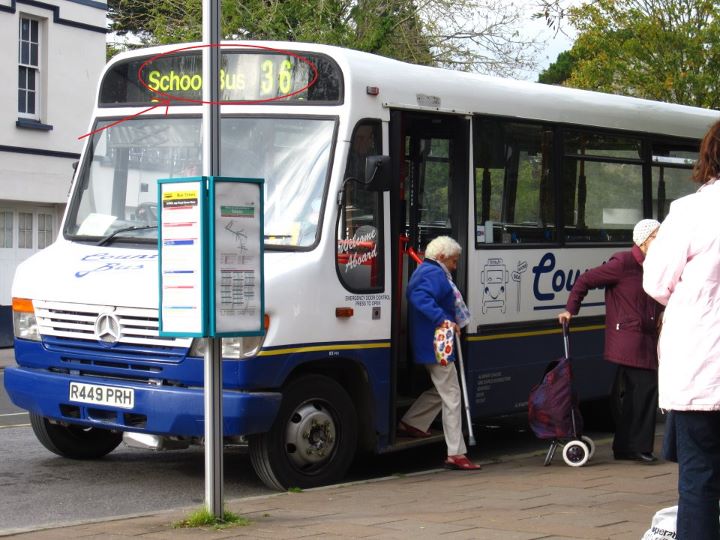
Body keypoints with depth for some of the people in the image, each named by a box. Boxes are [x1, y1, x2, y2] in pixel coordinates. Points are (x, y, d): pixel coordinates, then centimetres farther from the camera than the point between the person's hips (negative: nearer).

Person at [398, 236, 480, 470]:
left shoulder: (425, 271, 19)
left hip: (429, 345, 11)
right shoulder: (434, 274, -15)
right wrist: (443, 319, -40)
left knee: (441, 390, 25)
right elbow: (420, 297, -32)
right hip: (437, 345, -11)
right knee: (451, 396, -8)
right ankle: (456, 453, -8)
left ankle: (410, 424, 30)